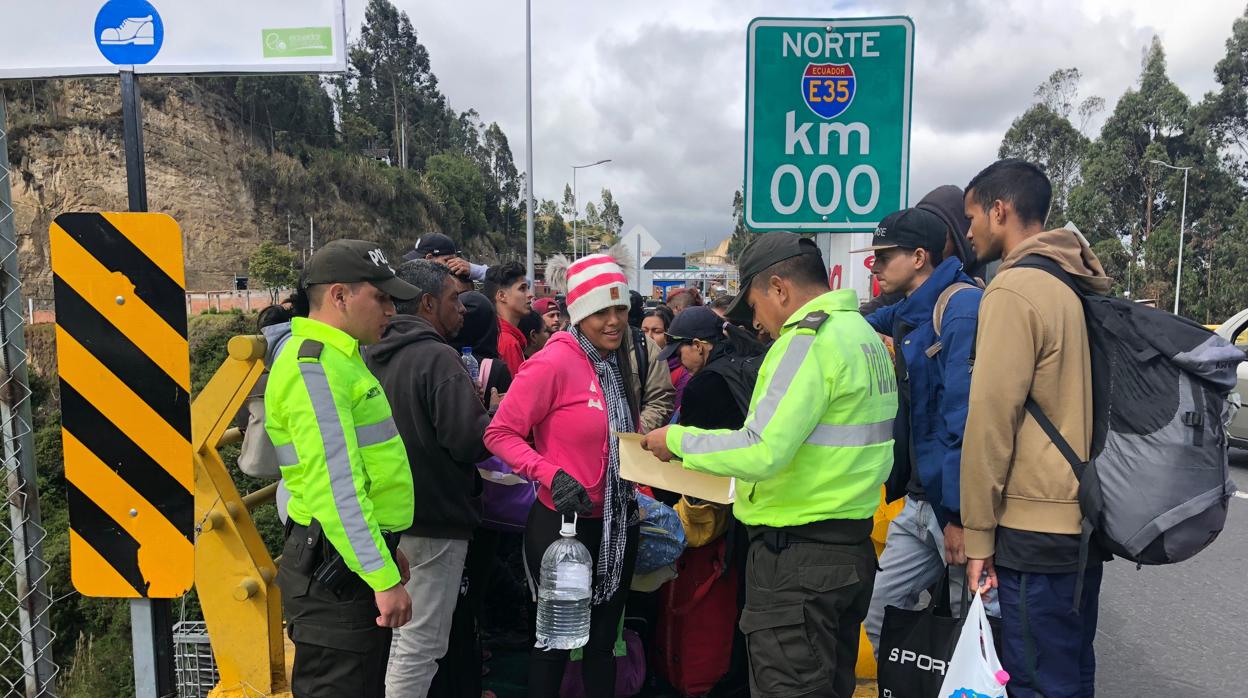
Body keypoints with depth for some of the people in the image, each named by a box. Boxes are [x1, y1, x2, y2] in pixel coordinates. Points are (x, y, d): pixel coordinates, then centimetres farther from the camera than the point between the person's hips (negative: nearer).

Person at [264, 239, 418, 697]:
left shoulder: (338, 358, 15)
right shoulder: (312, 365, -18)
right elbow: (333, 487, -24)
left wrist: (386, 547, 23)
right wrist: (383, 578, -23)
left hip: (358, 559, 10)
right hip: (335, 571, -10)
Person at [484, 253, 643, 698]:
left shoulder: (616, 363, 7)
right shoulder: (554, 362, -17)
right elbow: (499, 433, -18)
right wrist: (551, 475, -27)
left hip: (618, 523, 7)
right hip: (565, 524, -7)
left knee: (604, 636, 19)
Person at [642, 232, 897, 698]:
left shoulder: (808, 339, -17)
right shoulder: (865, 334, 13)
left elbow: (761, 452, -23)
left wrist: (678, 441, -12)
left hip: (797, 557, -10)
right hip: (851, 548, 10)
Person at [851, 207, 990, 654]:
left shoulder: (962, 308, -17)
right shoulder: (909, 313, 11)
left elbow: (966, 416, -23)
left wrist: (960, 515, -22)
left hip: (957, 506, -8)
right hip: (920, 502, 8)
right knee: (880, 611, 13)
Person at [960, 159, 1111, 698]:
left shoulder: (1014, 290, -14)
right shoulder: (1076, 287, 12)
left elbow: (992, 419, -17)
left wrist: (977, 531, -12)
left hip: (1035, 529, -9)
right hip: (1082, 520, 9)